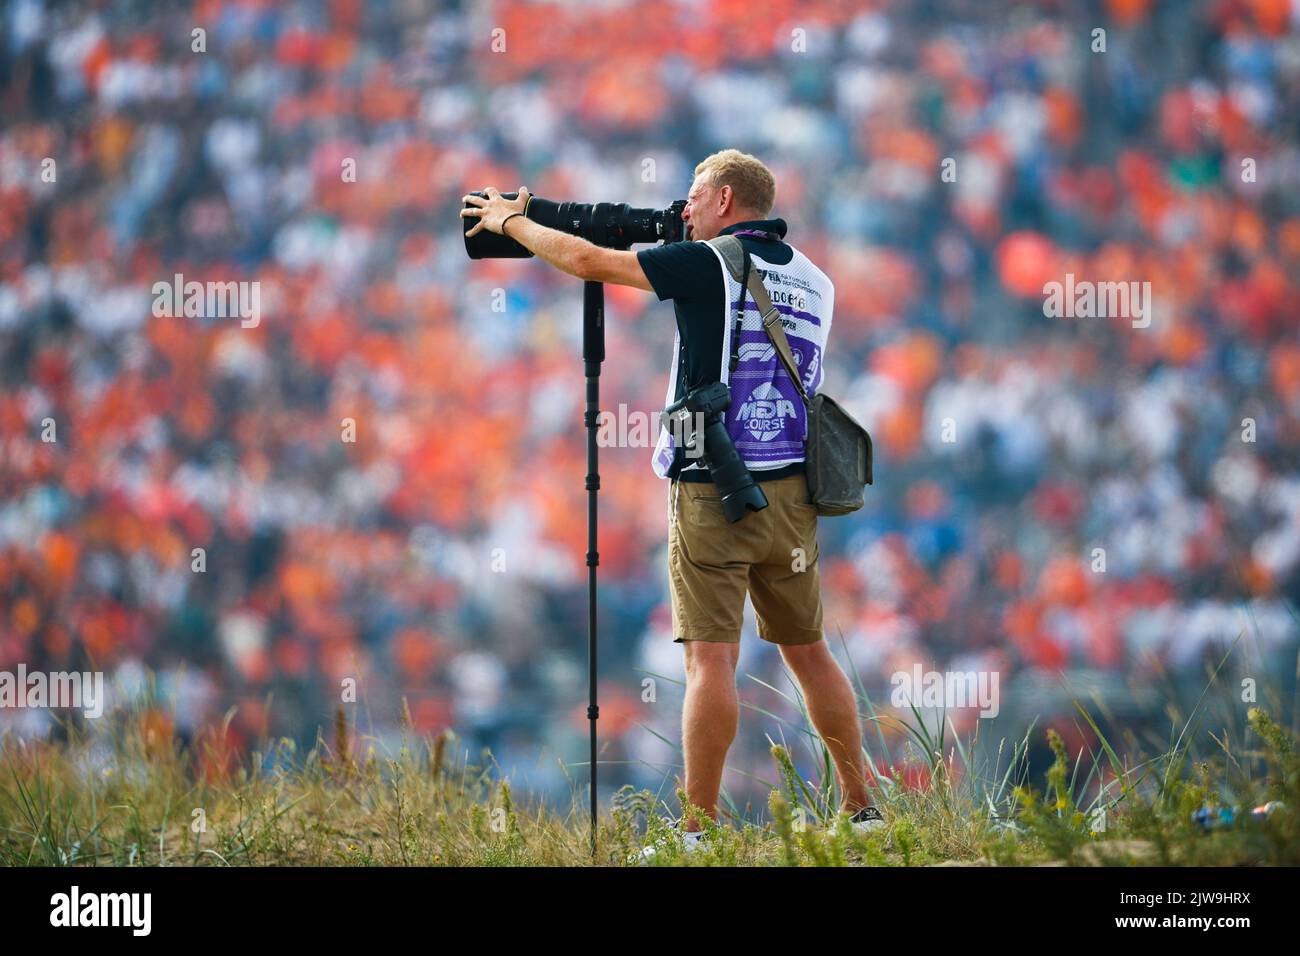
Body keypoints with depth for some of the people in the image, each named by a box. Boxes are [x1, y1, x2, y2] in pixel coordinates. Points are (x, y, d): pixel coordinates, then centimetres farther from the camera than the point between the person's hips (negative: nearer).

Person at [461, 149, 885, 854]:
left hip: (713, 492, -6)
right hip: (790, 495, 6)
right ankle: (860, 808, 18)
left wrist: (511, 220, 9)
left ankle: (699, 826, -9)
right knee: (807, 650, 15)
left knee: (711, 659, -8)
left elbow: (589, 260, -7)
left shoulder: (709, 265, -7)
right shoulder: (814, 281, 12)